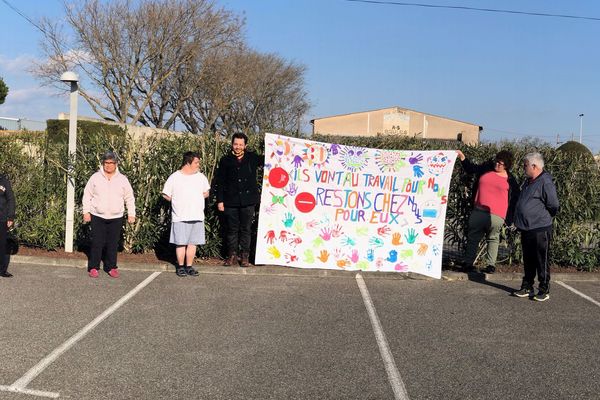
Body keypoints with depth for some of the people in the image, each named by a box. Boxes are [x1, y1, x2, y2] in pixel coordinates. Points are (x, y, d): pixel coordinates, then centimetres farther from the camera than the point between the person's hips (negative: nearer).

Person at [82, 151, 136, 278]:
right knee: (97, 243, -2)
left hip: (116, 218, 1)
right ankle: (93, 267, 9)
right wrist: (86, 212, 0)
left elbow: (129, 198, 10)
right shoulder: (95, 177, 3)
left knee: (113, 244, 5)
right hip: (97, 217, -1)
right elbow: (87, 195, 6)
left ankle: (111, 267, 16)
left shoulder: (122, 179, 6)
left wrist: (131, 214, 4)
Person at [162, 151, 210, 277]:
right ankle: (180, 266, 13)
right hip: (180, 217, -3)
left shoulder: (201, 176, 7)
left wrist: (194, 200, 6)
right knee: (180, 243, 1)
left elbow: (206, 192, 18)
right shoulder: (175, 177, -4)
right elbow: (166, 195, 1)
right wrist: (180, 202, 1)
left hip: (197, 216, 3)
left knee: (192, 242, 6)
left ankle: (189, 266, 15)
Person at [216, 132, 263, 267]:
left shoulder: (252, 158, 7)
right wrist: (220, 200, 1)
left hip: (248, 201, 0)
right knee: (232, 229, 6)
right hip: (231, 201, 0)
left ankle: (245, 256, 12)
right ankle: (232, 255, 14)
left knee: (246, 229, 5)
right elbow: (220, 182, 6)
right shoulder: (225, 160, 6)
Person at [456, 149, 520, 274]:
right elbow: (471, 168, 19)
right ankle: (468, 263, 13)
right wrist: (462, 157, 6)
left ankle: (491, 264, 10)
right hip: (478, 211, 3)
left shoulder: (510, 180, 1)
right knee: (472, 237, 6)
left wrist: (509, 219, 1)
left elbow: (515, 199, 6)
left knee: (493, 238, 2)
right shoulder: (486, 168, 7)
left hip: (496, 215, -3)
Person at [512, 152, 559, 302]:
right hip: (526, 228, 9)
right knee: (528, 260, 15)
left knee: (541, 261, 1)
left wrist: (543, 217, 2)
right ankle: (527, 287, 25)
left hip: (540, 229, -9)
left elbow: (553, 205, -14)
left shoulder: (545, 183, -16)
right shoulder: (528, 181, 12)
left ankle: (544, 290, 11)